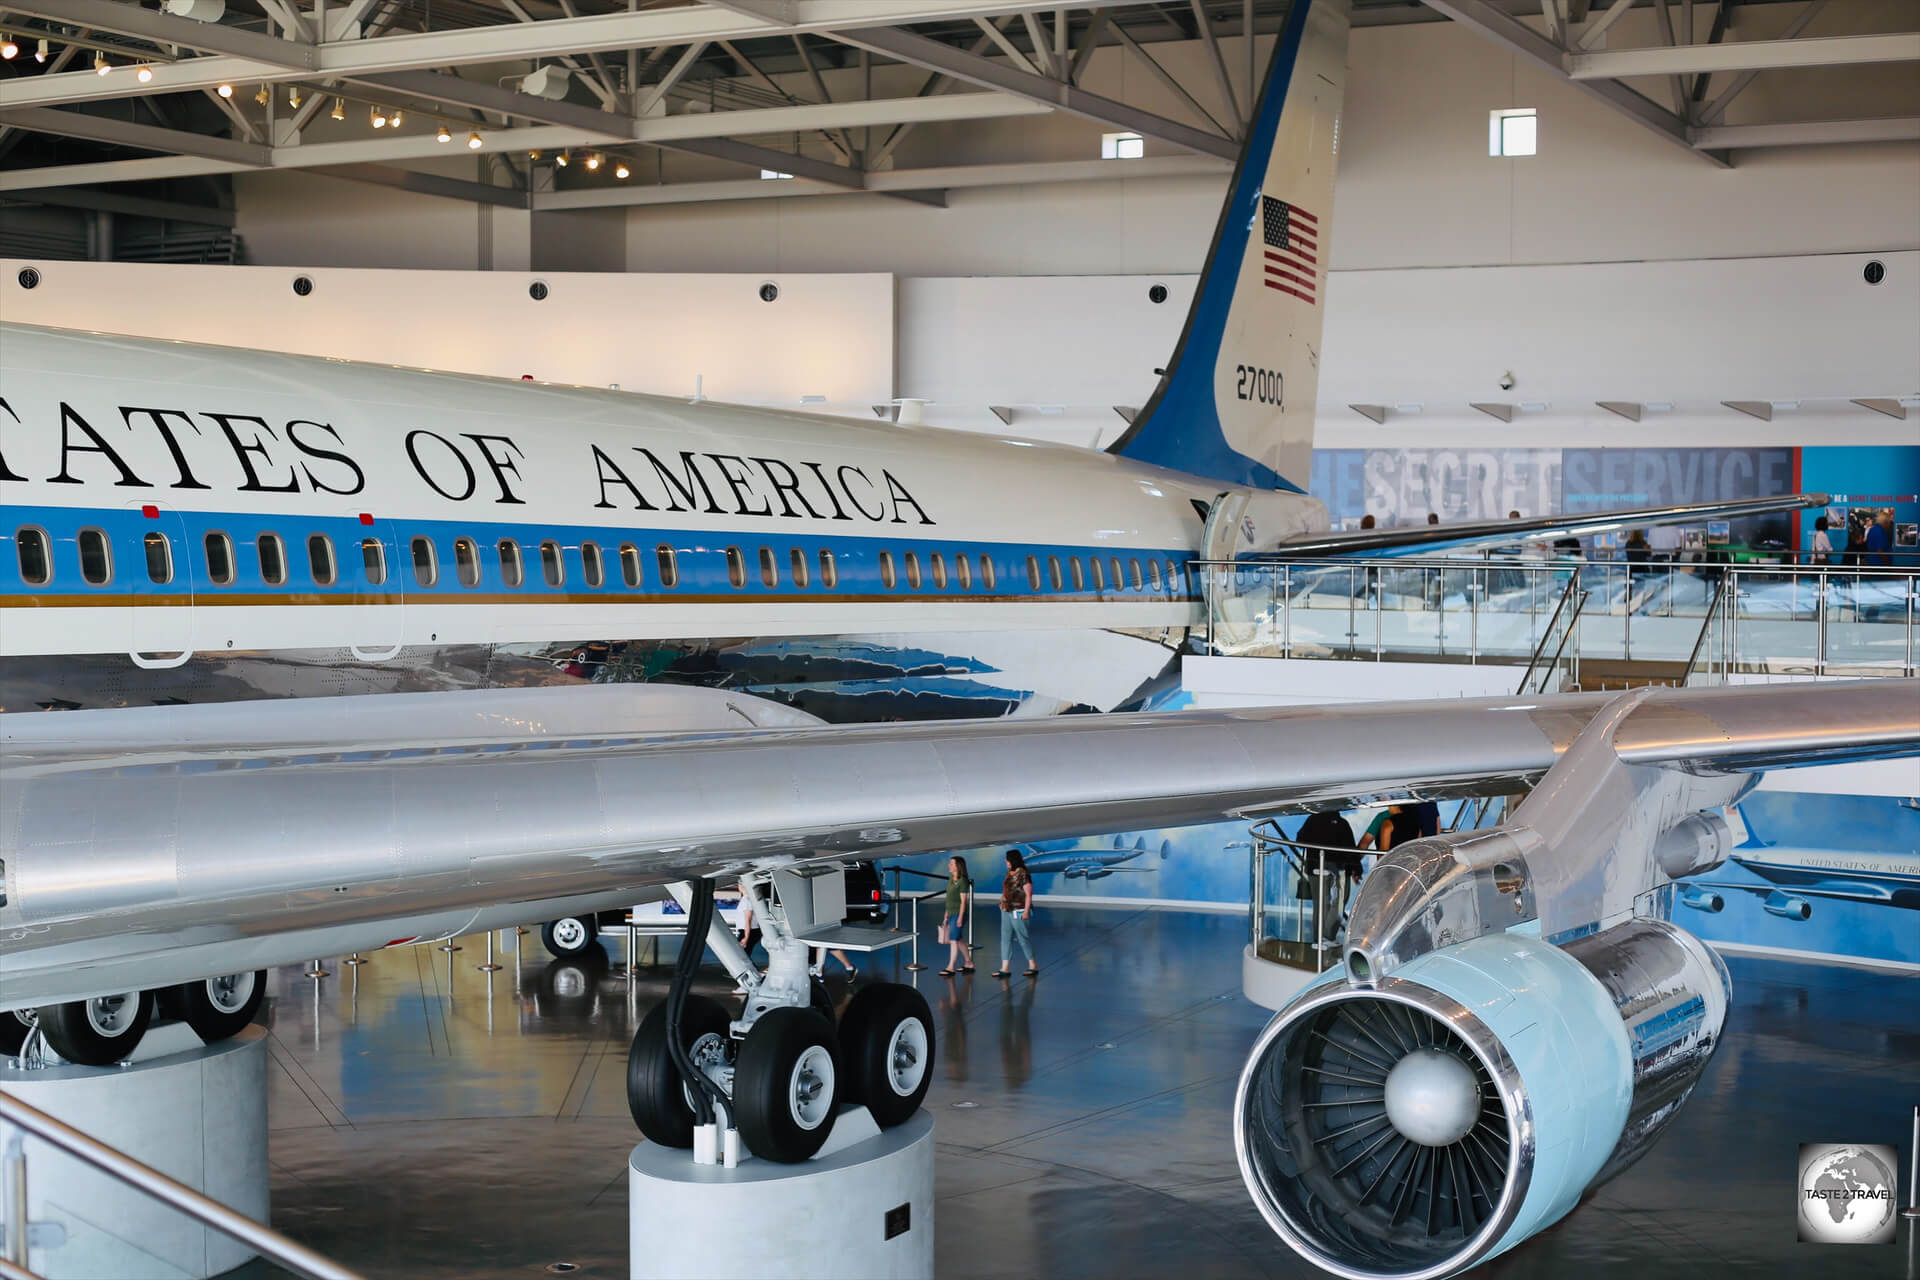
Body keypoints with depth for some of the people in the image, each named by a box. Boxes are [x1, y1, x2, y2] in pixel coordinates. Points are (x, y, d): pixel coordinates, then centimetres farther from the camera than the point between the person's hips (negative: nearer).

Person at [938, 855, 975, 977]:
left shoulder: (963, 881, -11)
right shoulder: (951, 879, 12)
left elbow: (963, 901, -14)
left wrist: (960, 917, -17)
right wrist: (946, 915, 16)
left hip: (958, 914, -9)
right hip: (951, 914, 9)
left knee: (954, 940, -9)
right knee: (960, 941, 14)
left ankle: (951, 967, -8)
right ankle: (969, 964, 23)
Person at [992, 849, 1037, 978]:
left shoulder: (1023, 874, -13)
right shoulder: (1009, 874, 11)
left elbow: (1028, 894, -15)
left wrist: (1026, 911, -18)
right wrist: (1003, 906, 16)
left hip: (1018, 912, -8)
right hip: (1006, 911, 8)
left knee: (1023, 938, -1)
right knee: (1005, 938, 5)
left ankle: (1033, 966, 11)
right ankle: (1005, 968, 6)